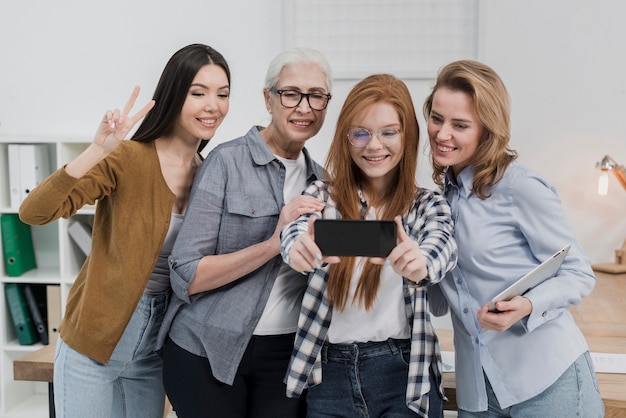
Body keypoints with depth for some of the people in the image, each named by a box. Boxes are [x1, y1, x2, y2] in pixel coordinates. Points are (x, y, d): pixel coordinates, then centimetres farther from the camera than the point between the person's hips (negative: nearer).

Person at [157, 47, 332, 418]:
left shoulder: (319, 179, 6)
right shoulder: (227, 162, -11)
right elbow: (186, 277, -16)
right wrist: (273, 243, -24)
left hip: (287, 355, 5)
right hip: (210, 352, -4)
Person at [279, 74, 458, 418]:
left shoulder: (428, 205, 2)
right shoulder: (322, 196, 3)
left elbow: (442, 248, -18)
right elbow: (295, 232, -17)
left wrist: (419, 263, -41)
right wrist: (299, 248, -40)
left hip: (403, 375, 0)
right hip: (330, 375, 1)